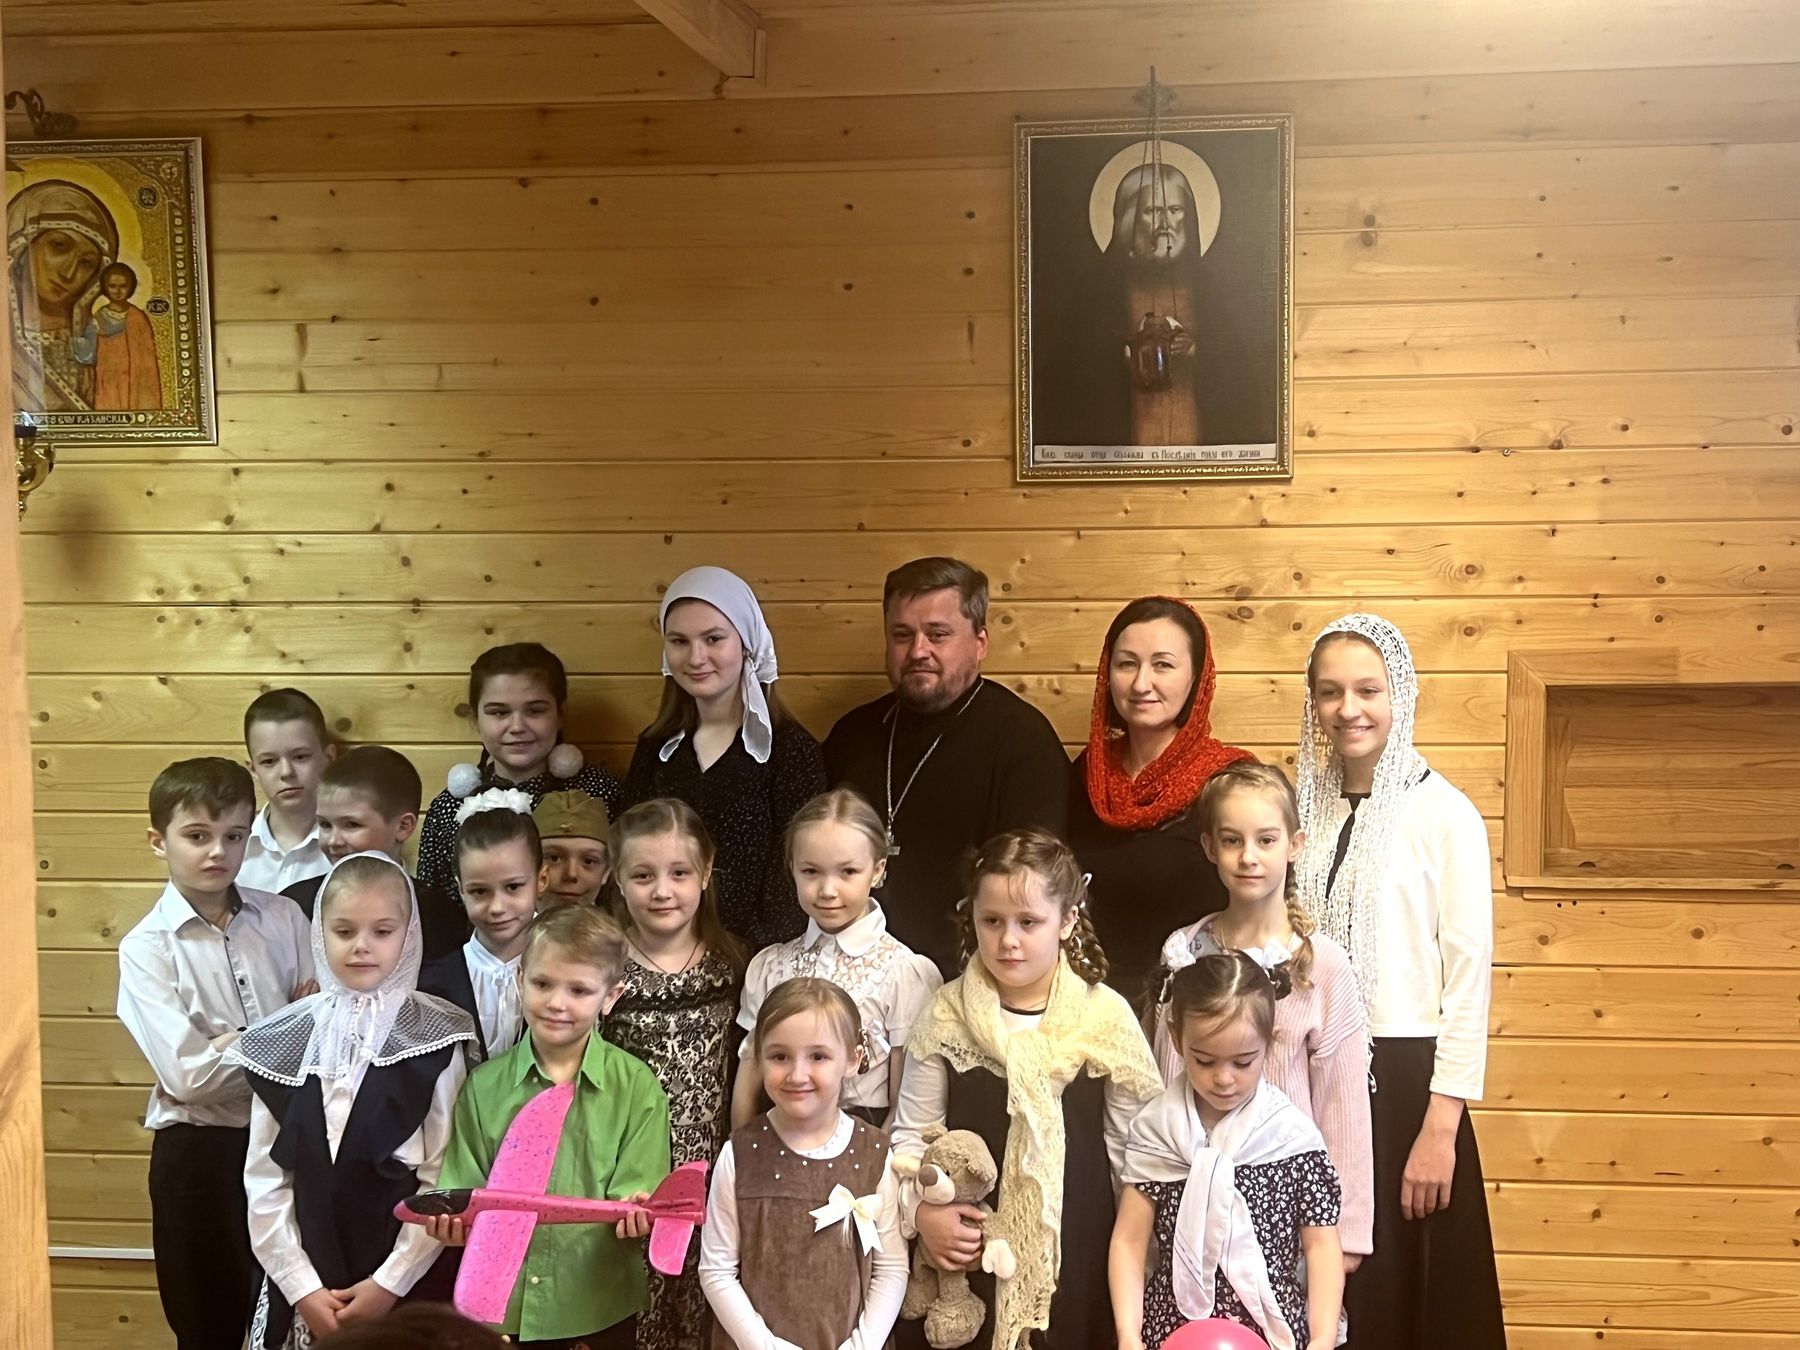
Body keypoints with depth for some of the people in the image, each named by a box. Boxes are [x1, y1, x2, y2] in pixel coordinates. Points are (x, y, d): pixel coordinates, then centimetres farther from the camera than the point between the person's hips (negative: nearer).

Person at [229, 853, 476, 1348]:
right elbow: (264, 1179, 1)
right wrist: (302, 1287, -5)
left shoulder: (435, 1041, -7)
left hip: (405, 1288, -2)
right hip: (301, 1289, 2)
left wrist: (389, 1282, -11)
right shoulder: (282, 1043, 1)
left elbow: (444, 1178, -8)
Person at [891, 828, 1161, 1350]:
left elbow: (1132, 1145, 1)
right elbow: (911, 1133, 3)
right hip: (964, 1252, 1)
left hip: (1073, 1252, 0)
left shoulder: (1107, 1017, -6)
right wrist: (922, 1208, -12)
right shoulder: (946, 1017, -3)